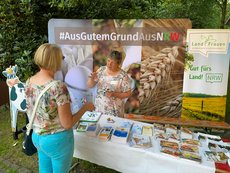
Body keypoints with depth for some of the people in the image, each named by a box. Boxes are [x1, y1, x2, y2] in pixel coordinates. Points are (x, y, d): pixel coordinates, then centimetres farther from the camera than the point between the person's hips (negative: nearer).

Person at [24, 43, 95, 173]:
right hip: (57, 140, -6)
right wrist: (85, 107, -11)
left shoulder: (29, 82, -6)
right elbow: (67, 124, -23)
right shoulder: (58, 87, -29)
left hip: (37, 137, 7)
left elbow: (31, 113, 7)